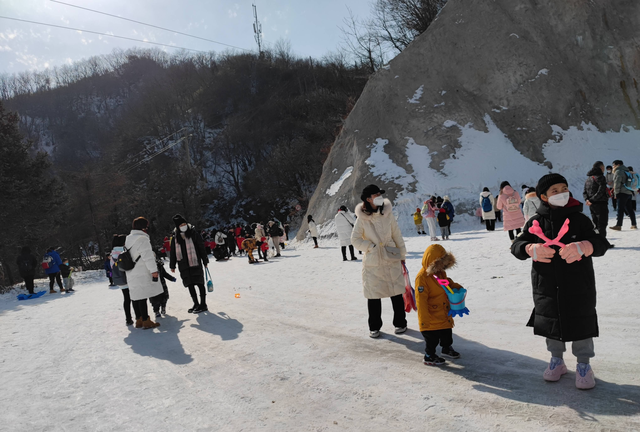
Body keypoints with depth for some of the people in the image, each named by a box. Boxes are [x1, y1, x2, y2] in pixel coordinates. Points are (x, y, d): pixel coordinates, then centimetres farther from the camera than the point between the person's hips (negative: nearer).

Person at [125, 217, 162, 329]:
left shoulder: (128, 239, 17)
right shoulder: (142, 239, -13)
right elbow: (148, 256, -19)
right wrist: (154, 270, -18)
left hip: (131, 274, 9)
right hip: (142, 274, -9)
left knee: (136, 297, 12)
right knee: (143, 297, -9)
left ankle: (139, 320, 19)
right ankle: (146, 321, -7)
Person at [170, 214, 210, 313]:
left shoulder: (193, 234, -5)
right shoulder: (175, 237, 7)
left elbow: (201, 247, -2)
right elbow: (173, 252, 14)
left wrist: (205, 260, -1)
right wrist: (172, 266, 14)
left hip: (195, 264, -5)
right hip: (184, 266, 5)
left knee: (199, 283, -1)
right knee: (190, 284, 10)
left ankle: (203, 305, 6)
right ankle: (196, 304, 23)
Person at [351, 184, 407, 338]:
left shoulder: (387, 214, 0)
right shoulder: (362, 218, -6)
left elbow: (397, 235, 6)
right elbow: (355, 240, -4)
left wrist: (402, 255, 8)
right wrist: (374, 247, -12)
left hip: (392, 260, 2)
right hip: (372, 262, -1)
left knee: (396, 293, 8)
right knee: (373, 296, 5)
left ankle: (400, 323, 25)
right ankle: (374, 327, 22)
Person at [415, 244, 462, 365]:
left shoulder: (440, 272, 1)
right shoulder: (422, 277, -27)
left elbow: (447, 283, 22)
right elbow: (421, 301, -26)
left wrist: (456, 287, 0)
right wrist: (424, 320, -24)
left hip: (444, 313, 9)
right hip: (431, 317, -9)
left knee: (447, 333, 25)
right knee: (432, 338, 4)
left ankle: (447, 348, 47)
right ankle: (429, 356, 23)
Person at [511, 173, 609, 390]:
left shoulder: (579, 219, -6)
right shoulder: (536, 222, -1)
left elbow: (601, 243, -13)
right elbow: (517, 246, -3)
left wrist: (582, 247, -35)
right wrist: (531, 249, -26)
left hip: (578, 287, -1)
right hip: (546, 287, 2)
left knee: (581, 323, 8)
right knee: (551, 322, 14)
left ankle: (583, 365, 29)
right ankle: (556, 360, 36)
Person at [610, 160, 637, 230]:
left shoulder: (618, 171, -8)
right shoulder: (626, 171, 21)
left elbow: (617, 183, -14)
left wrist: (616, 192, -9)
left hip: (623, 193, -9)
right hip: (629, 192, 9)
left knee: (620, 209, -10)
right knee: (629, 209, 12)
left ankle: (618, 225, -13)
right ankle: (634, 225, 15)